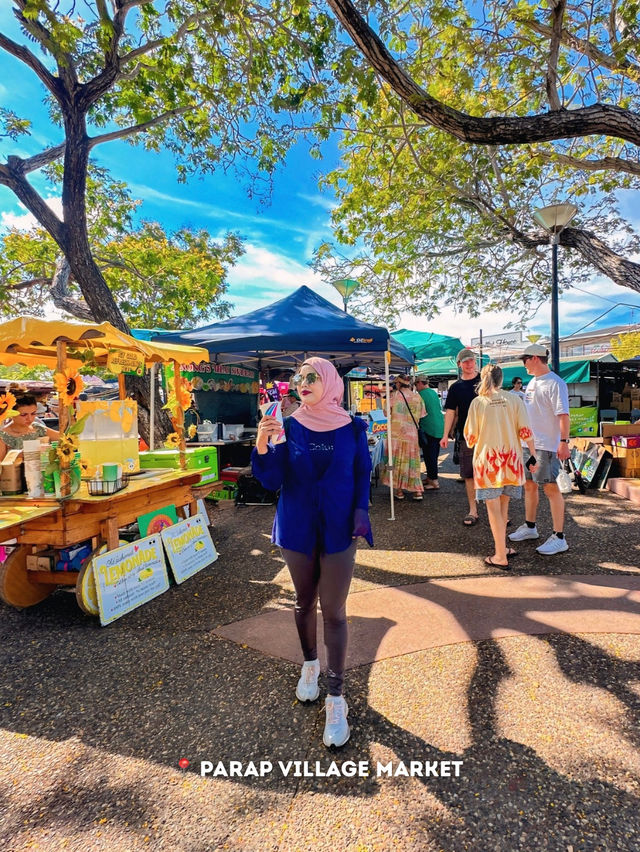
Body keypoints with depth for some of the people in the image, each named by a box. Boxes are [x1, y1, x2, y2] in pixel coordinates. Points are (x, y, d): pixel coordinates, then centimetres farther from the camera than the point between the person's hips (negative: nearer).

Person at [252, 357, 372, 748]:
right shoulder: (289, 426, -6)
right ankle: (310, 664, 45)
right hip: (298, 529, 2)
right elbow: (272, 480, -10)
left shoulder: (352, 429, -6)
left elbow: (363, 476, 3)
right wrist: (262, 446, -26)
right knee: (304, 602, 19)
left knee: (334, 611, 4)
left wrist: (360, 515, -9)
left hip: (338, 532, -1)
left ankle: (336, 698, 20)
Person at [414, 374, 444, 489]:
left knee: (429, 455, -2)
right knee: (434, 455, 16)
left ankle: (434, 481, 1)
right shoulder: (434, 392, 14)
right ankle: (430, 477, 26)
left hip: (429, 429, -9)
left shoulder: (422, 394, -12)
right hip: (440, 428, 9)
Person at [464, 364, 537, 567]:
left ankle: (501, 556, 8)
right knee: (503, 505, 17)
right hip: (510, 459, 3)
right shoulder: (514, 399, 0)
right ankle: (501, 548, 26)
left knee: (494, 508, 3)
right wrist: (532, 455, 6)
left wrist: (471, 442, 17)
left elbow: (470, 437, -5)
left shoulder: (477, 402, -5)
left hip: (487, 461, -3)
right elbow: (525, 431, -3)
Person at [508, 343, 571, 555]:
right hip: (528, 443, 9)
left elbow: (563, 414, -19)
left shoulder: (555, 383, -13)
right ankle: (530, 527, 30)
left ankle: (559, 538, 4)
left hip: (546, 445, -9)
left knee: (550, 487, -5)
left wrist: (564, 441, -26)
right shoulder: (532, 383, 14)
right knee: (529, 484, 15)